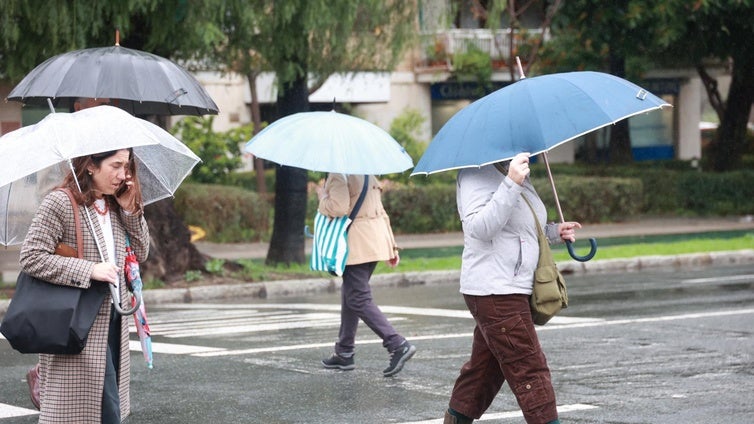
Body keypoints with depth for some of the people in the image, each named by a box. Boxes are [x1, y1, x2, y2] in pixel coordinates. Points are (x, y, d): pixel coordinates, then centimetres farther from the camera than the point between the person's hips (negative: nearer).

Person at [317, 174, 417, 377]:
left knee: (358, 299, -9)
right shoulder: (366, 174, 18)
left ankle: (398, 345, -21)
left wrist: (322, 196, -4)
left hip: (357, 244, -10)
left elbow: (339, 207, -25)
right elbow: (381, 211, 18)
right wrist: (391, 245, 19)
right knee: (350, 294, 18)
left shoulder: (338, 175, -11)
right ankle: (344, 353, 22)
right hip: (376, 243, 10)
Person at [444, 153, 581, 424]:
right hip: (494, 292, -10)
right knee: (530, 370, -11)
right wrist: (511, 184, -35)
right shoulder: (476, 174, -13)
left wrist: (555, 231, 11)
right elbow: (479, 227, -28)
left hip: (513, 290, 10)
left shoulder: (515, 173, 18)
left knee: (486, 367, 18)